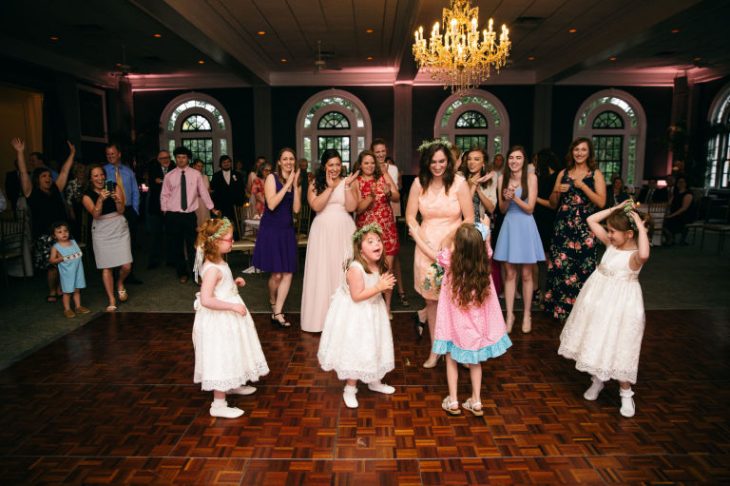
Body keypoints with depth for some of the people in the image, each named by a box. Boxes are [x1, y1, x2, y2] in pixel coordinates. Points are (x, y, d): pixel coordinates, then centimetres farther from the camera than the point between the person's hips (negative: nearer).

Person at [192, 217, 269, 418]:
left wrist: (234, 283, 7)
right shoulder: (213, 268, -27)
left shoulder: (218, 263, 4)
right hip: (218, 321, -10)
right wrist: (233, 306, -29)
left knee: (229, 356, 26)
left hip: (226, 318, 10)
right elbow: (206, 300, -34)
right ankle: (218, 405, 15)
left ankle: (232, 385, 48)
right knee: (221, 359, 1)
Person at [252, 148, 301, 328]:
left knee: (288, 272, 0)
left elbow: (296, 209, -1)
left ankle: (278, 312, 9)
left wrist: (295, 185, -8)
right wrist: (287, 184, -16)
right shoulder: (272, 178, -6)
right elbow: (271, 204, -18)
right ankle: (273, 302, 28)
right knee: (277, 273, -3)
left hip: (287, 230, 5)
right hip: (271, 230, -5)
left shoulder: (296, 182, 10)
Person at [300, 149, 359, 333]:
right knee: (323, 271, 3)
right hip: (322, 232, 0)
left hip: (344, 231, 0)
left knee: (343, 272, 2)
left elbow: (351, 207, -5)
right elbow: (316, 206, -10)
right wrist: (330, 187, -13)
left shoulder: (347, 182, 5)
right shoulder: (315, 184, 4)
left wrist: (347, 186, -13)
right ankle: (322, 316, 12)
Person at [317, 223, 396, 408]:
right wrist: (378, 287, -29)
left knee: (373, 348, 20)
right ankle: (350, 389, 20)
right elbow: (357, 296, -28)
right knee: (355, 350, 1)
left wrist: (386, 286, -8)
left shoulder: (379, 266, -2)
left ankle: (374, 381, 41)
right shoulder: (356, 268, -28)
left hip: (373, 312, 8)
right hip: (355, 316, -8)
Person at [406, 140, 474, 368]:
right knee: (431, 300, 9)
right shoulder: (419, 183, 1)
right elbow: (410, 217, 4)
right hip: (427, 248, 2)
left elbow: (469, 219, -4)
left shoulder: (459, 183, -6)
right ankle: (435, 350, 24)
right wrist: (422, 238, -8)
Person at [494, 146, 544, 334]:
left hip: (525, 227, -2)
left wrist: (515, 197, -21)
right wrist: (507, 199, -16)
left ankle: (527, 315, 19)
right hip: (509, 226, 2)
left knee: (526, 274, 5)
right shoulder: (502, 178, 3)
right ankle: (509, 315, 15)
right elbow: (502, 210, 4)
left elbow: (530, 208, -7)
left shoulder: (531, 178, -5)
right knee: (509, 274, 5)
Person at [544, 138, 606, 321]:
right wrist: (557, 191, -5)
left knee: (582, 268, -5)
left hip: (584, 227, -2)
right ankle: (560, 307, 11)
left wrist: (582, 186, -12)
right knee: (560, 266, 0)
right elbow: (553, 203, 14)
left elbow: (601, 202, -6)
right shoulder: (563, 173, 13)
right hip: (562, 226, 3)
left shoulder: (596, 174, 5)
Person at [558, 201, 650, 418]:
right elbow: (591, 220, 4)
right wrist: (615, 209, -4)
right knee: (597, 342, 19)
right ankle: (597, 380, 40)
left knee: (618, 348, 4)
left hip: (620, 304, -7)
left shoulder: (635, 256, -21)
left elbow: (644, 254, -47)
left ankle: (626, 394, 24)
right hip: (599, 298, 7)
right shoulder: (611, 243, -1)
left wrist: (642, 227, -36)